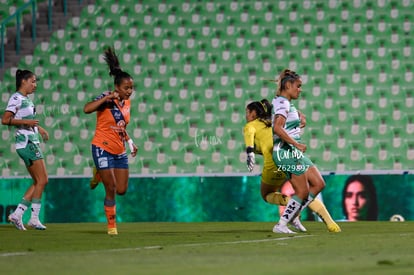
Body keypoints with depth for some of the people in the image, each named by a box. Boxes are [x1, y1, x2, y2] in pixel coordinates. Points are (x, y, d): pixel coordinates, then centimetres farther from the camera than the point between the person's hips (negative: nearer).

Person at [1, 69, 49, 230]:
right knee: (42, 180, -10)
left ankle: (17, 214, 8)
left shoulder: (26, 99, 17)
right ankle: (34, 218, -7)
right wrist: (26, 122, -22)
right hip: (26, 142, -10)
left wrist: (38, 128, 18)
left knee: (38, 182, 9)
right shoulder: (16, 98, -10)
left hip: (32, 142, 10)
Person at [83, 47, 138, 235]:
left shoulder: (127, 103, 7)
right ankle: (111, 225, 6)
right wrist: (107, 98, -33)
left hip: (120, 151, 7)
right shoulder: (106, 99, -14)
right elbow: (87, 109, -33)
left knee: (122, 190, 6)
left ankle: (100, 174, 35)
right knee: (111, 189, -9)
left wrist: (130, 142, 14)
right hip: (102, 148, -7)